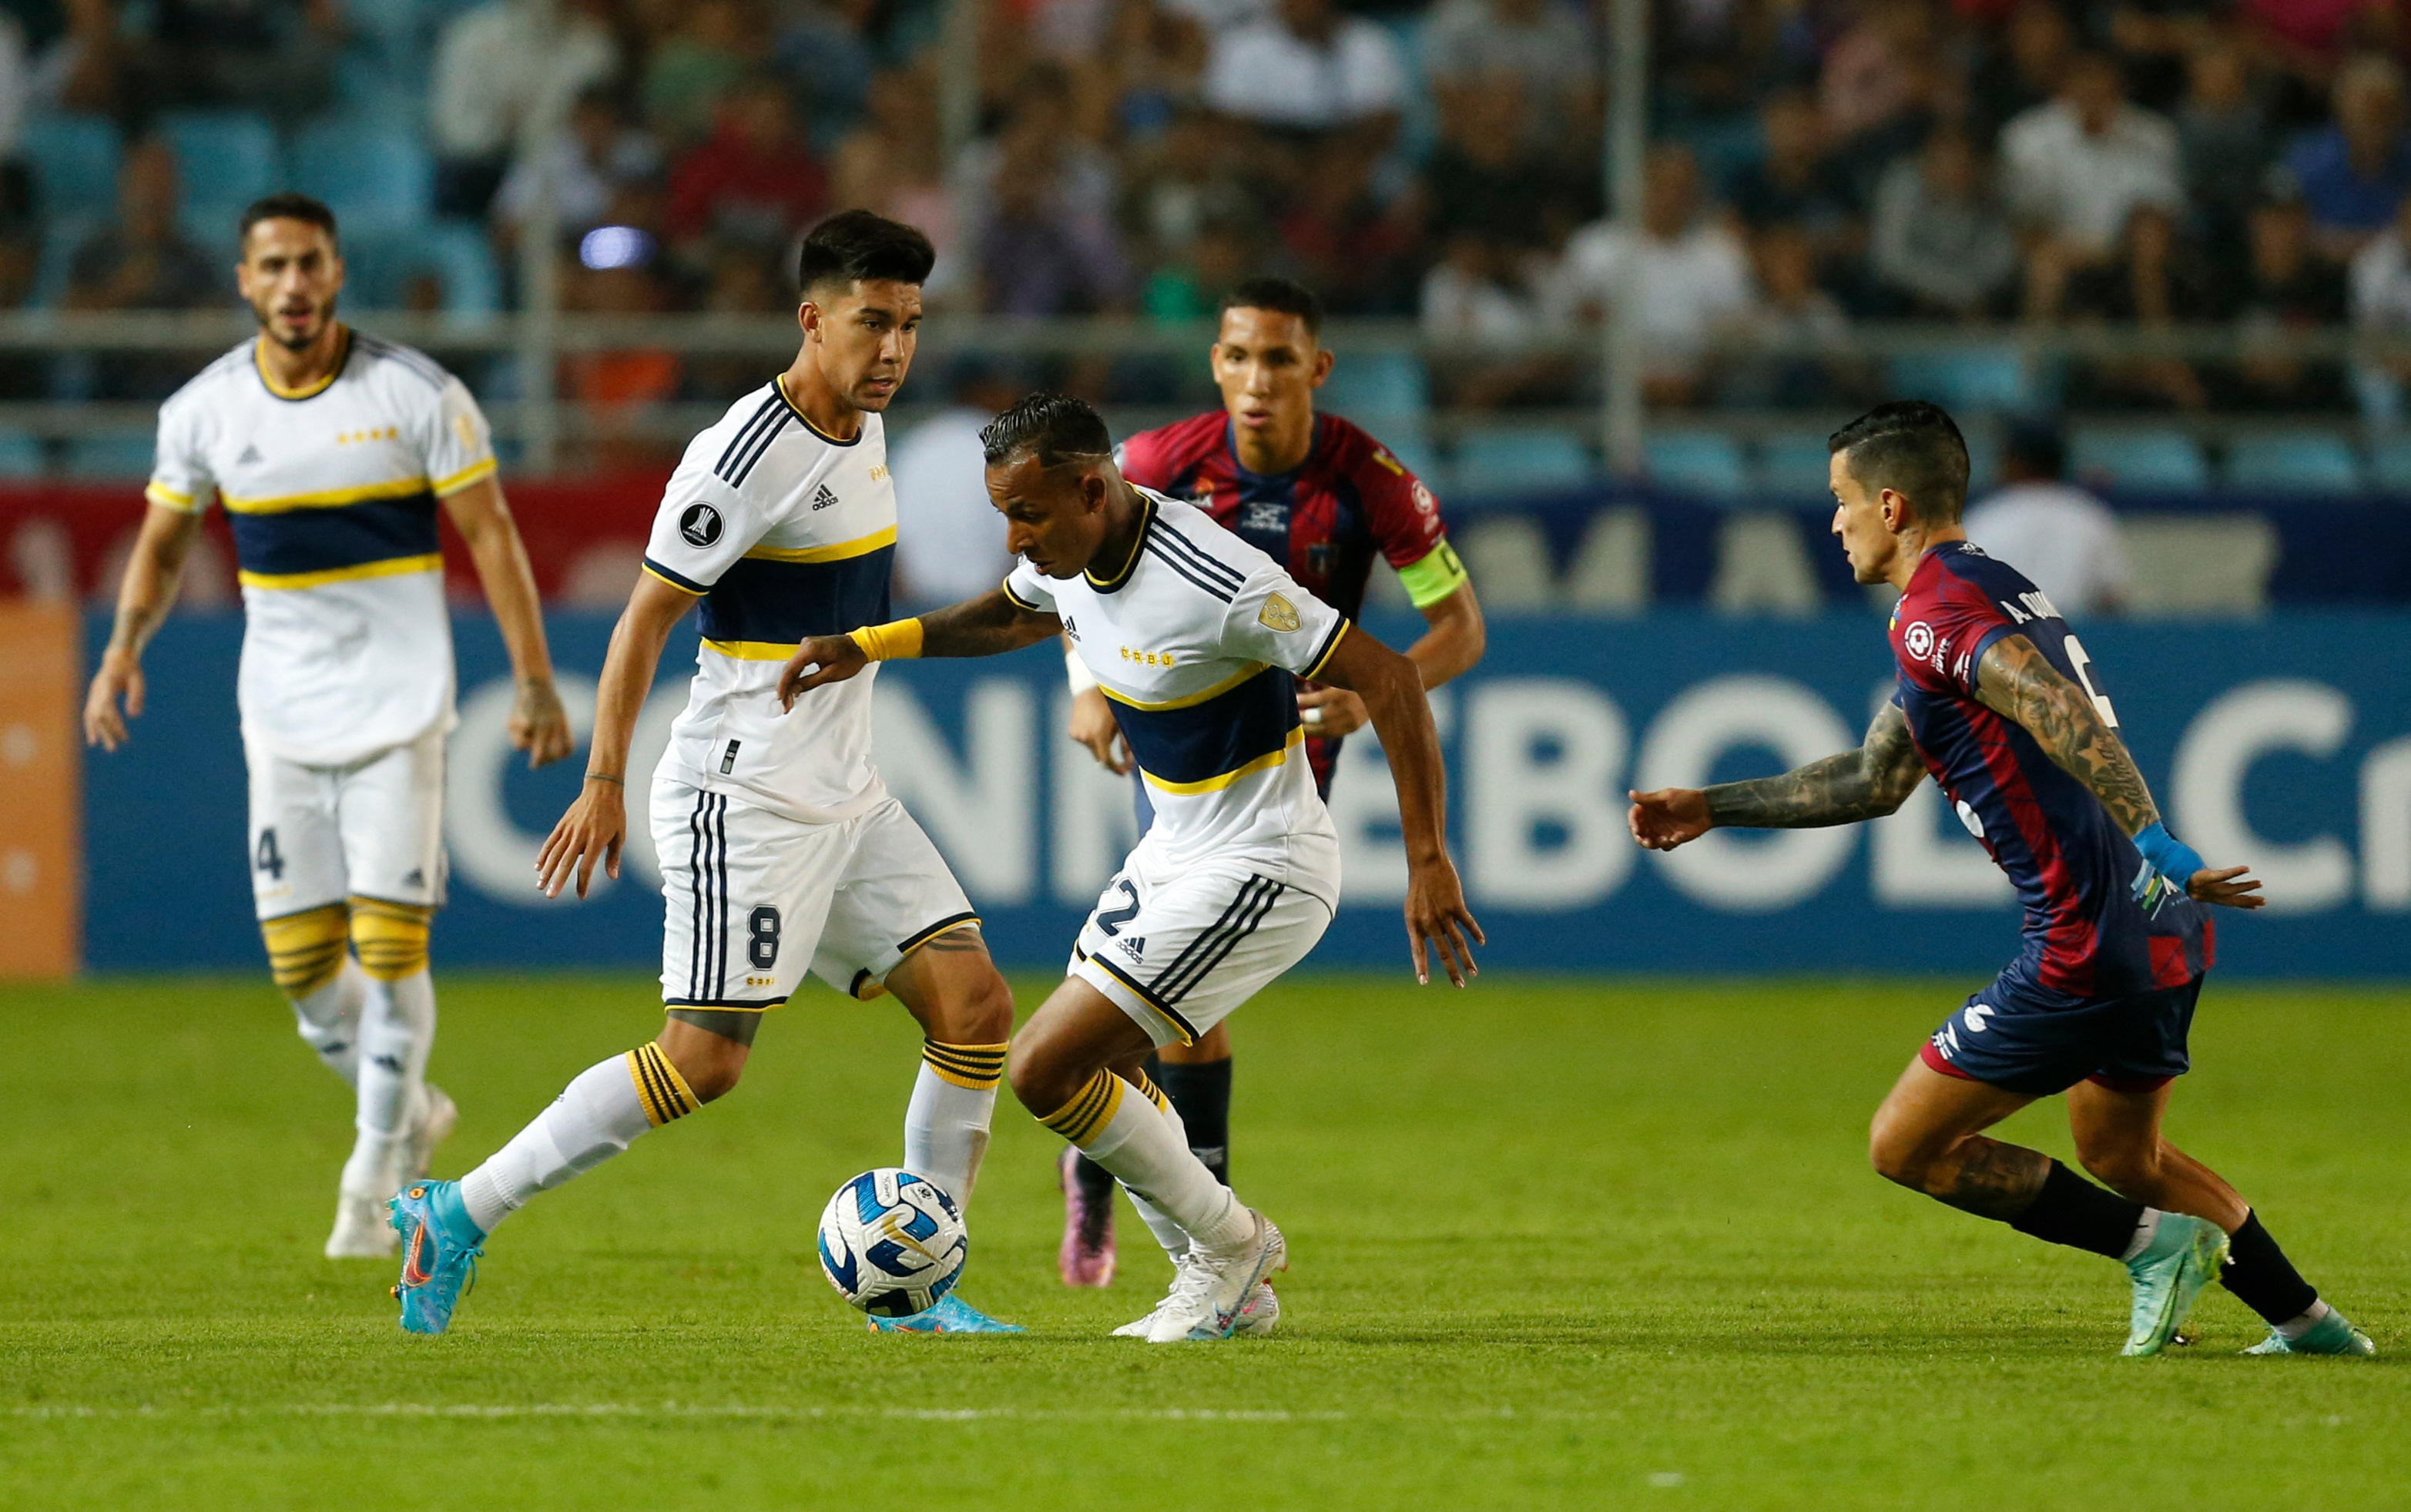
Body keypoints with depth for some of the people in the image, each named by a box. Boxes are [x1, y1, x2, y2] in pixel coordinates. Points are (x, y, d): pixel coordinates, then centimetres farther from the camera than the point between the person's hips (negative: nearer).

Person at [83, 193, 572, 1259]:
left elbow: (489, 534, -3)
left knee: (390, 942, -10)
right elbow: (164, 542, 13)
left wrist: (534, 680, -8)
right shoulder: (204, 409, 1)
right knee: (300, 960, 0)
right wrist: (123, 651, -4)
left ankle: (372, 1185, 1)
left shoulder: (416, 395, -8)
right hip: (281, 714, 3)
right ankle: (408, 1114, 27)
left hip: (398, 703, -3)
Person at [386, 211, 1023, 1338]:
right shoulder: (747, 457, -17)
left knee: (974, 1004, 1)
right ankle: (457, 1215, -5)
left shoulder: (863, 427, 11)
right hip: (742, 798, -9)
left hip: (845, 797, 9)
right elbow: (646, 617, -15)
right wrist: (604, 784, -19)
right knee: (706, 1057, -14)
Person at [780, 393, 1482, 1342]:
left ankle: (1228, 1242, 6)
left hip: (1260, 872, -9)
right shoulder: (1070, 557, -3)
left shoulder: (1216, 585, -29)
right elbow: (1016, 615, 24)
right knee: (1091, 1068, 16)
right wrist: (870, 645, 12)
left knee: (1045, 1069, -12)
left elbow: (1388, 679, -25)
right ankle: (1228, 1290, 25)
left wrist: (1429, 864, -26)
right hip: (1173, 854, 9)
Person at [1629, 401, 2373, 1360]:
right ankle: (2307, 1324, 29)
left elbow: (2065, 716, -28)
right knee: (2116, 1153, 29)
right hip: (2165, 932, 10)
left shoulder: (1938, 609, -10)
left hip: (2089, 947, -10)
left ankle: (2151, 1241, -1)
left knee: (1905, 1146, 1)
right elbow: (1877, 778, 30)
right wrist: (1711, 807, 32)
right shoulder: (1990, 589, 22)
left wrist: (2156, 845, -37)